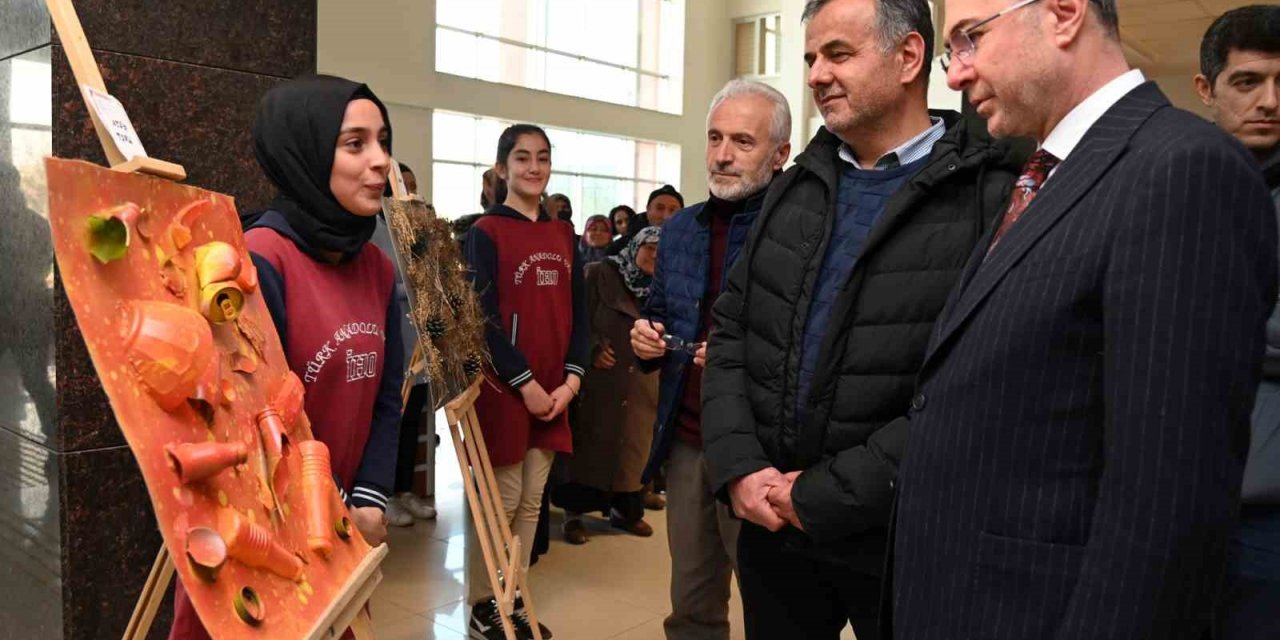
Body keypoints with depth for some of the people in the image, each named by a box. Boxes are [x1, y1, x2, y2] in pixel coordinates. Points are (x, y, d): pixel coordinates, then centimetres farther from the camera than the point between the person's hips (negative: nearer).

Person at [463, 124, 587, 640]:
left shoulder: (563, 235, 11)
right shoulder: (485, 232, -6)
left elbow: (578, 311, 10)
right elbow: (483, 317, -12)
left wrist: (571, 378, -2)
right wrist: (525, 382, -14)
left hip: (554, 390, 5)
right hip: (504, 386, -5)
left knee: (532, 500, 11)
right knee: (502, 498, 2)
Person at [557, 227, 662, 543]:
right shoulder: (601, 274, -2)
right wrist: (594, 349, -18)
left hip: (642, 383, 4)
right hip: (601, 377, -4)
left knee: (633, 446, 10)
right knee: (592, 442, 3)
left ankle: (624, 508, 26)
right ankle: (574, 512, 13)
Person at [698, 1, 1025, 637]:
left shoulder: (990, 198, -12)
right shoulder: (794, 188, 8)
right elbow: (731, 332, 7)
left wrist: (828, 496, -16)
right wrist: (738, 467, -6)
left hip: (902, 542, -5)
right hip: (769, 525, 5)